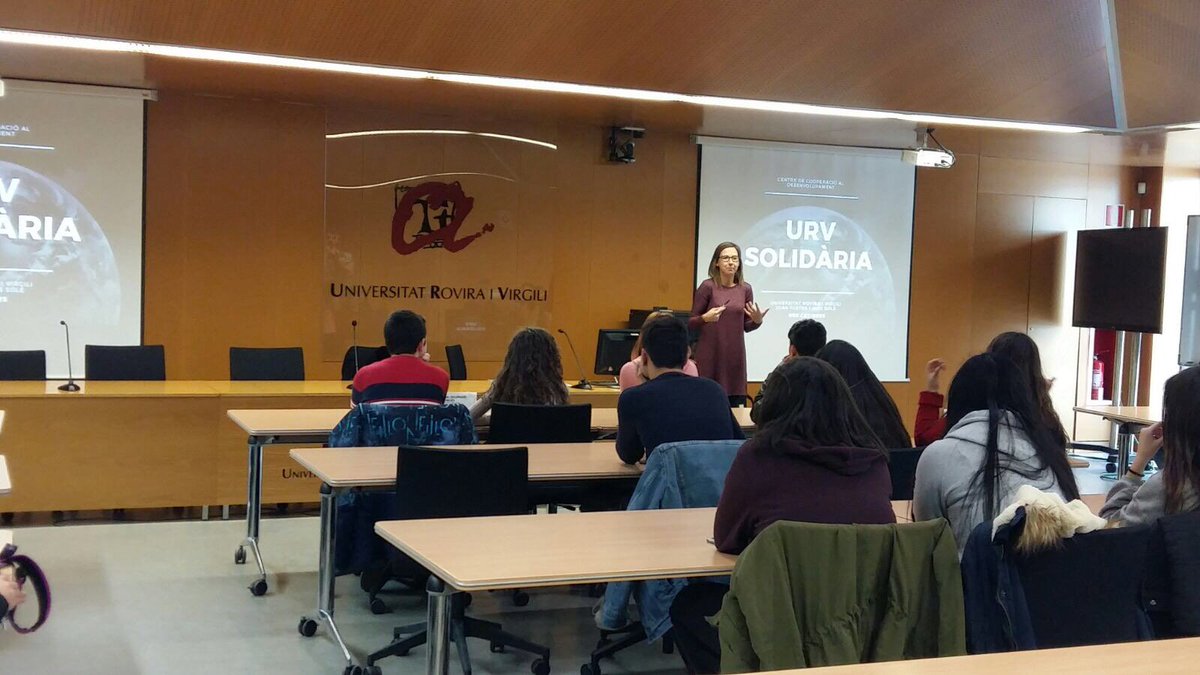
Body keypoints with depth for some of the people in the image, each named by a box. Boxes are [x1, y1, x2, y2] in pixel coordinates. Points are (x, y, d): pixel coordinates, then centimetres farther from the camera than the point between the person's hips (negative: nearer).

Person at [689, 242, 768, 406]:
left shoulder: (745, 289, 5)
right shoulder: (708, 286, -6)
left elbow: (746, 326, 13)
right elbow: (691, 323, -3)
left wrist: (757, 320, -7)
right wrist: (705, 318, -22)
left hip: (735, 355, 4)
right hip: (709, 355, -3)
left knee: (736, 404, 2)